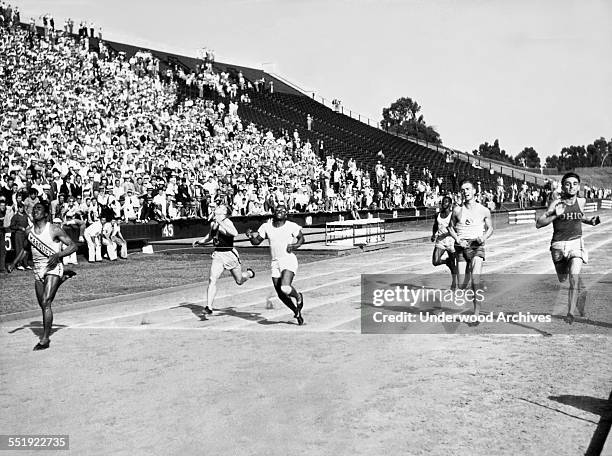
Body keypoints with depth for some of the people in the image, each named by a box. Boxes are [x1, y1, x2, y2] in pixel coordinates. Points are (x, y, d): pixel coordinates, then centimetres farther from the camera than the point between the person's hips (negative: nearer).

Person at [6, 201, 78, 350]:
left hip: (53, 268, -6)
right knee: (43, 304, 17)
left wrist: (58, 255, -25)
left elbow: (73, 246, -9)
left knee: (45, 303, -18)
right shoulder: (29, 232, 6)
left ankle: (45, 339, -13)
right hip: (38, 271, 7)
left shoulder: (54, 230, -11)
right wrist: (14, 263, 14)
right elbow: (25, 249, 24)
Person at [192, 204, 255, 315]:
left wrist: (220, 222, -38)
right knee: (212, 279, -14)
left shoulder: (226, 222, -15)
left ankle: (249, 273, 48)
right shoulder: (213, 223, 5)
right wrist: (199, 241, 11)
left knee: (239, 281, 14)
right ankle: (209, 307, -13)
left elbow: (235, 233, -37)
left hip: (230, 254, -4)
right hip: (218, 255, 4)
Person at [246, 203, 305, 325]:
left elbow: (301, 238, 10)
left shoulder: (292, 226, -3)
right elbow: (256, 242, 11)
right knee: (280, 294, 5)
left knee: (285, 288, -25)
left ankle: (298, 297, 10)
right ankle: (297, 312, 30)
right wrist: (250, 236, -10)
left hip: (289, 260, -4)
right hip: (275, 262, 4)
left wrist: (295, 246, -9)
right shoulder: (266, 226, 6)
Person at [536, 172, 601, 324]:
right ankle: (581, 292, 50)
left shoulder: (581, 201, 2)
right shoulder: (556, 203, -9)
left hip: (576, 243, 0)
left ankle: (571, 313, -15)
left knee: (574, 276, -21)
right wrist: (555, 215, -25)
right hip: (559, 245, 0)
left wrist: (590, 221, 8)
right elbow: (538, 224, -13)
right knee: (563, 279, 17)